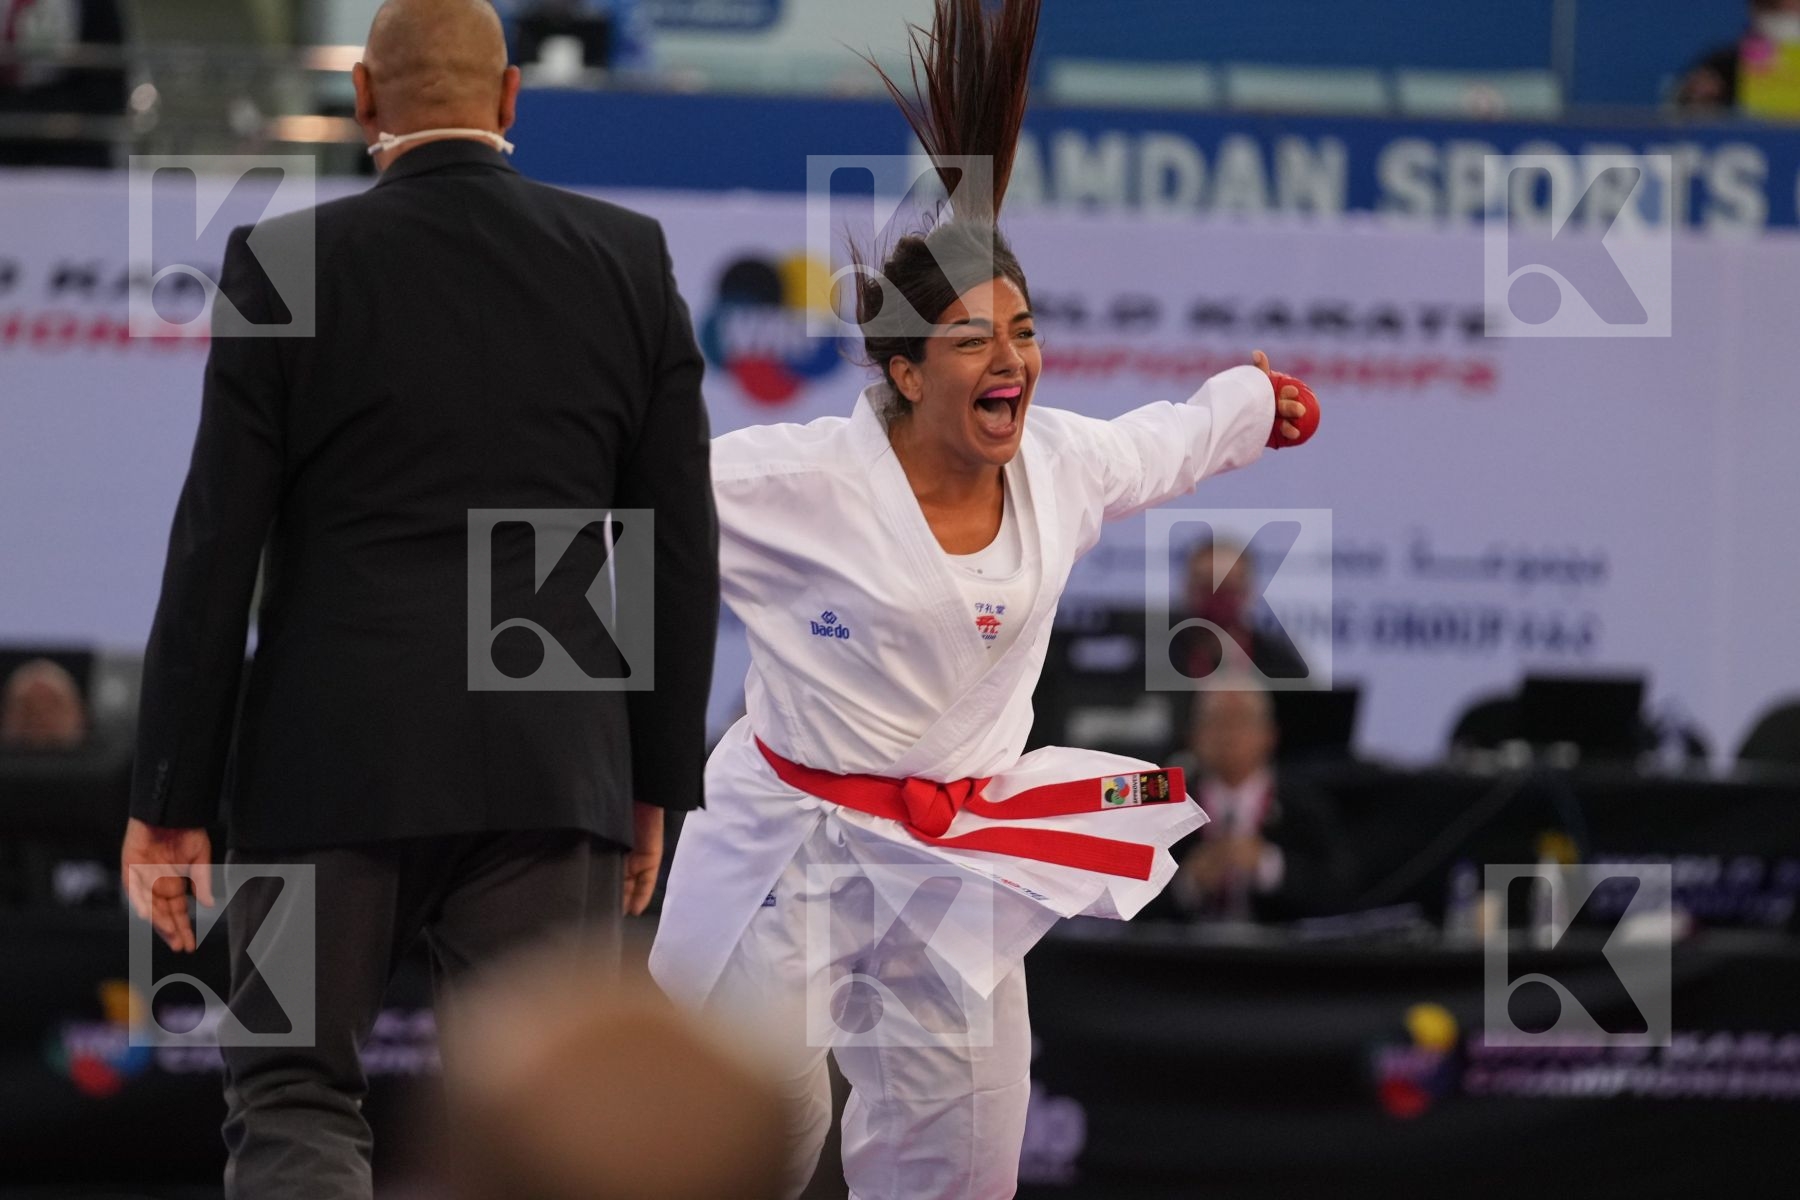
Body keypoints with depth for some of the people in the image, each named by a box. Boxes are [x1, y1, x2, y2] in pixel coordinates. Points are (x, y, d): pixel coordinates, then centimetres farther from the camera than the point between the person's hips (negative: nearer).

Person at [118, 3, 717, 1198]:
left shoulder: (289, 266, -3)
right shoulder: (629, 262, 4)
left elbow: (217, 549, -4)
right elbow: (682, 546, 5)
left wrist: (172, 800, 1)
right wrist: (657, 779, 13)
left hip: (334, 762, -2)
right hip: (555, 769, 2)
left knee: (292, 1097, 7)